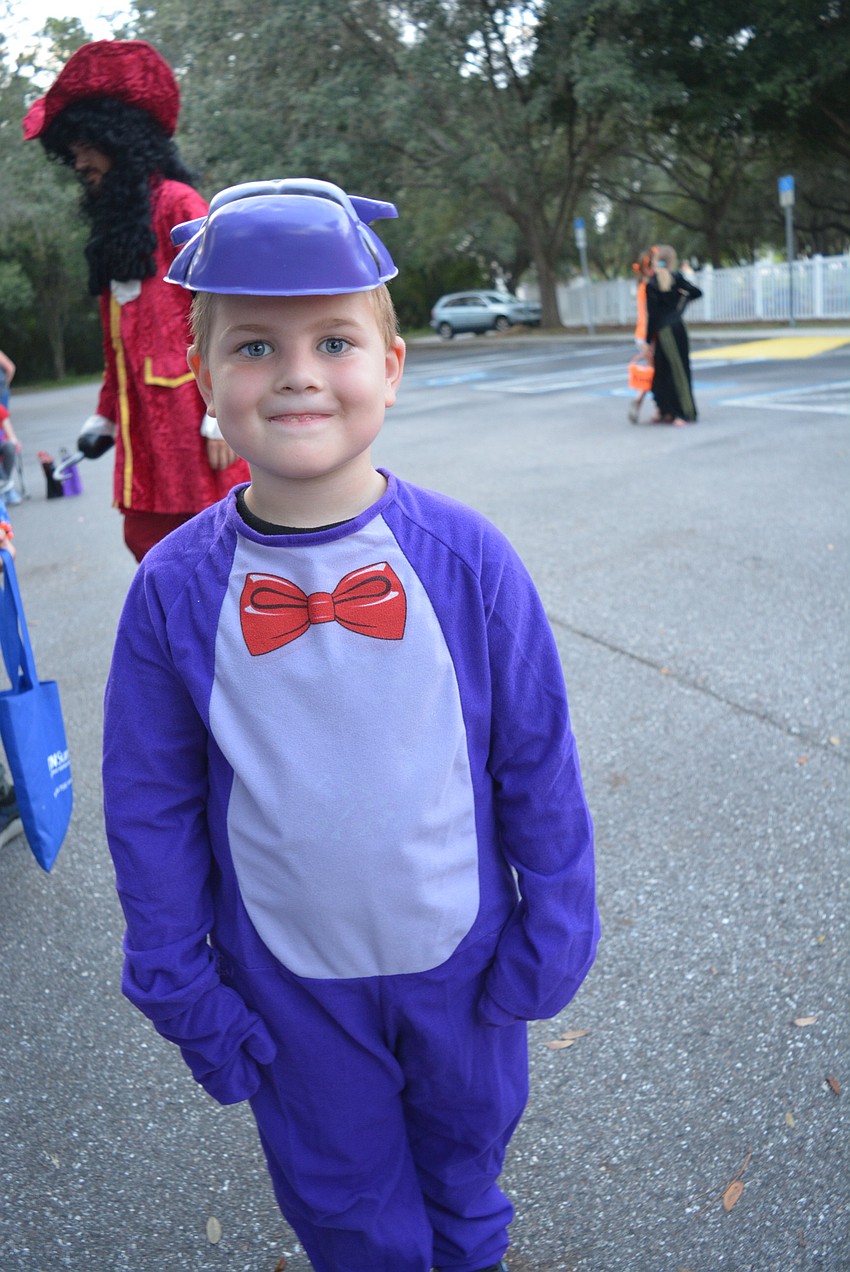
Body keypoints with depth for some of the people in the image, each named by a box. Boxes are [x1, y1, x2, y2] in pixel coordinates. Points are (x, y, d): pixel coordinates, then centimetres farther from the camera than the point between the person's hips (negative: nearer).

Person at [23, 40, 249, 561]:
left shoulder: (176, 204, -4)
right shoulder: (116, 221, 20)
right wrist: (105, 415, 20)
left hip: (190, 411, -8)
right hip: (144, 416, 8)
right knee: (148, 539, 6)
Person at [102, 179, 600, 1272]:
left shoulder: (467, 559, -17)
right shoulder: (174, 589, -15)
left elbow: (539, 762, -6)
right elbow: (150, 809, -5)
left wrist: (552, 933, -1)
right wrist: (180, 986, 0)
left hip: (461, 956, 1)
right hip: (290, 983, 0)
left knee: (466, 1150, 28)